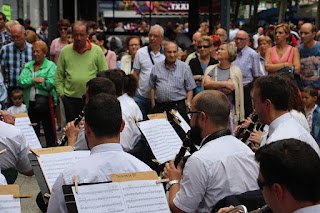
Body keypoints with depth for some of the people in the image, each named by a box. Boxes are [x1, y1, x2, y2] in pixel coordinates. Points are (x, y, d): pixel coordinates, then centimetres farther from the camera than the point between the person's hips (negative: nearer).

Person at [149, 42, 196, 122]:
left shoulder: (185, 67, 7)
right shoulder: (156, 68, 12)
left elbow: (190, 89, 6)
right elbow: (152, 87, 15)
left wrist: (188, 104, -4)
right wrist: (153, 104, 7)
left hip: (178, 106, -1)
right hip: (159, 107, 2)